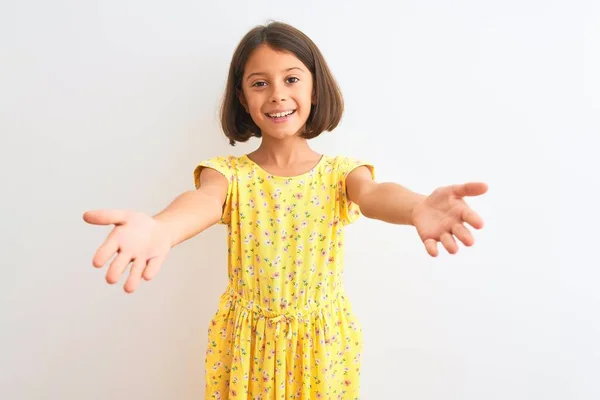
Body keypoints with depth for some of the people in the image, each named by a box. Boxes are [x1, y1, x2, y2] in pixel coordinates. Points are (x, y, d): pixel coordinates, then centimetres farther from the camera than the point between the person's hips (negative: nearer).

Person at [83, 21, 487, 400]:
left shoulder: (341, 172, -7)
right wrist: (161, 228, -54)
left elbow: (373, 195, -28)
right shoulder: (229, 172, -8)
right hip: (246, 343, 0)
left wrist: (417, 207, -52)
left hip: (323, 342, 1)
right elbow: (205, 200, -30)